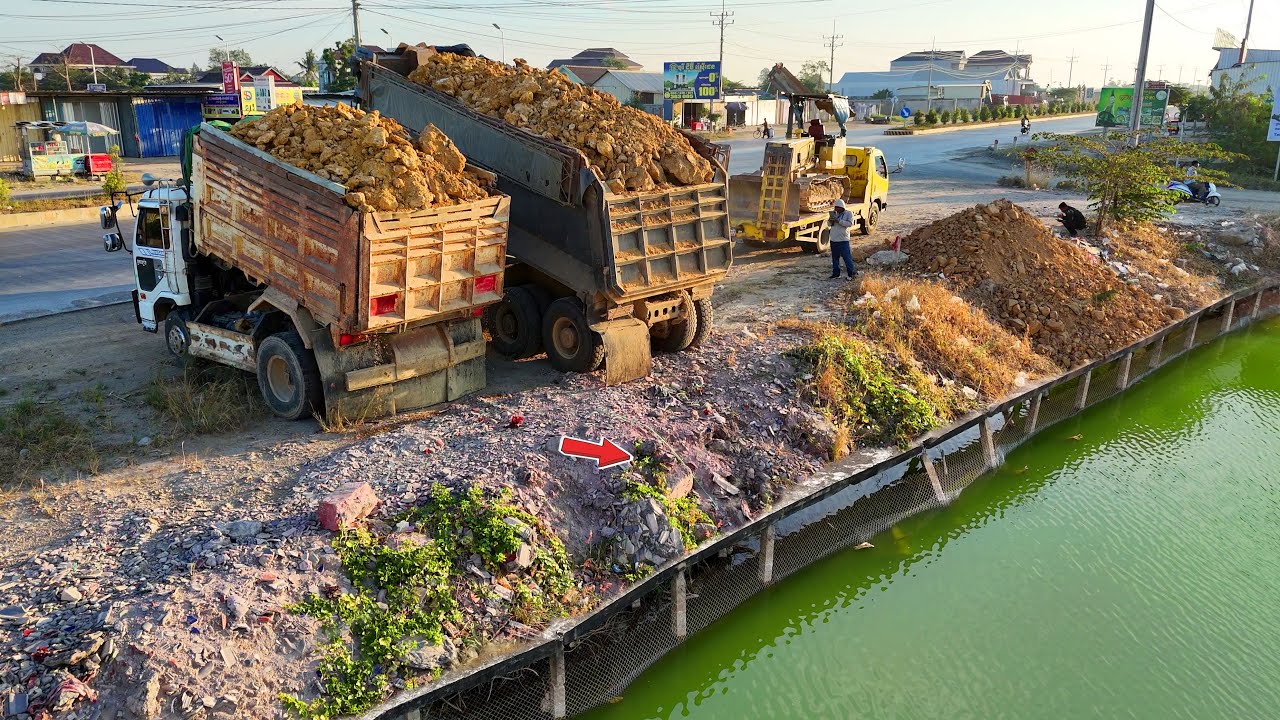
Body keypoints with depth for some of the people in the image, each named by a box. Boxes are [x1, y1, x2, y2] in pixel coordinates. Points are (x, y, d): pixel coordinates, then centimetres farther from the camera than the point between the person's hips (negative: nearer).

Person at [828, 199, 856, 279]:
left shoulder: (848, 213, -3)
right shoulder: (835, 213, 13)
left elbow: (850, 223, -16)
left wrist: (839, 221, -21)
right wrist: (831, 220, -7)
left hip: (843, 240, -6)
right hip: (833, 239, 6)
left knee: (847, 257, -6)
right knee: (835, 257, 11)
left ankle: (851, 273, 1)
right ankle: (836, 273, 19)